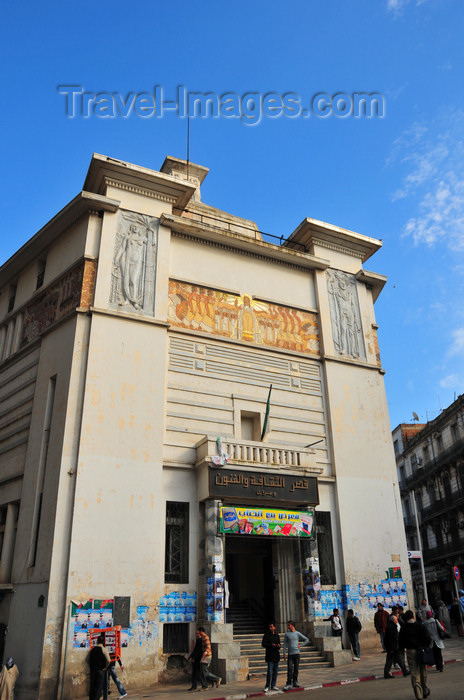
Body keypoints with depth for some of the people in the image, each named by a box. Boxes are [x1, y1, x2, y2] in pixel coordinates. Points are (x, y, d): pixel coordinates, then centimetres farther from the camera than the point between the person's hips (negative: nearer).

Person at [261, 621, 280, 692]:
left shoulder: (277, 635, 12)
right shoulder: (266, 635, -2)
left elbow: (279, 644, 14)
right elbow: (263, 644, -8)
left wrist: (278, 646, -10)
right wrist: (271, 645, -21)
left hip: (276, 655, 5)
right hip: (270, 656, -5)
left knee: (275, 671, 7)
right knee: (270, 672, -8)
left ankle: (273, 685, 18)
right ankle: (267, 686, 4)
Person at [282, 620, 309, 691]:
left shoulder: (297, 633, 5)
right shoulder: (287, 634, 6)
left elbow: (307, 640, 9)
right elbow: (285, 644, 5)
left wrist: (300, 645, 0)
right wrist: (284, 653, -4)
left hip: (297, 653, 1)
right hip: (290, 654, -1)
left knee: (296, 669, 5)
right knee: (290, 669, -9)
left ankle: (295, 682, 17)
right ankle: (289, 684, -9)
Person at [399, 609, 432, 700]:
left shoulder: (403, 628, -3)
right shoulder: (421, 626, -6)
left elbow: (400, 641, 2)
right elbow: (427, 638, -6)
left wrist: (402, 649, 17)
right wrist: (426, 648, 10)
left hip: (410, 651, 0)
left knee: (414, 673, 3)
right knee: (423, 671, 17)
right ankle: (425, 692, 29)